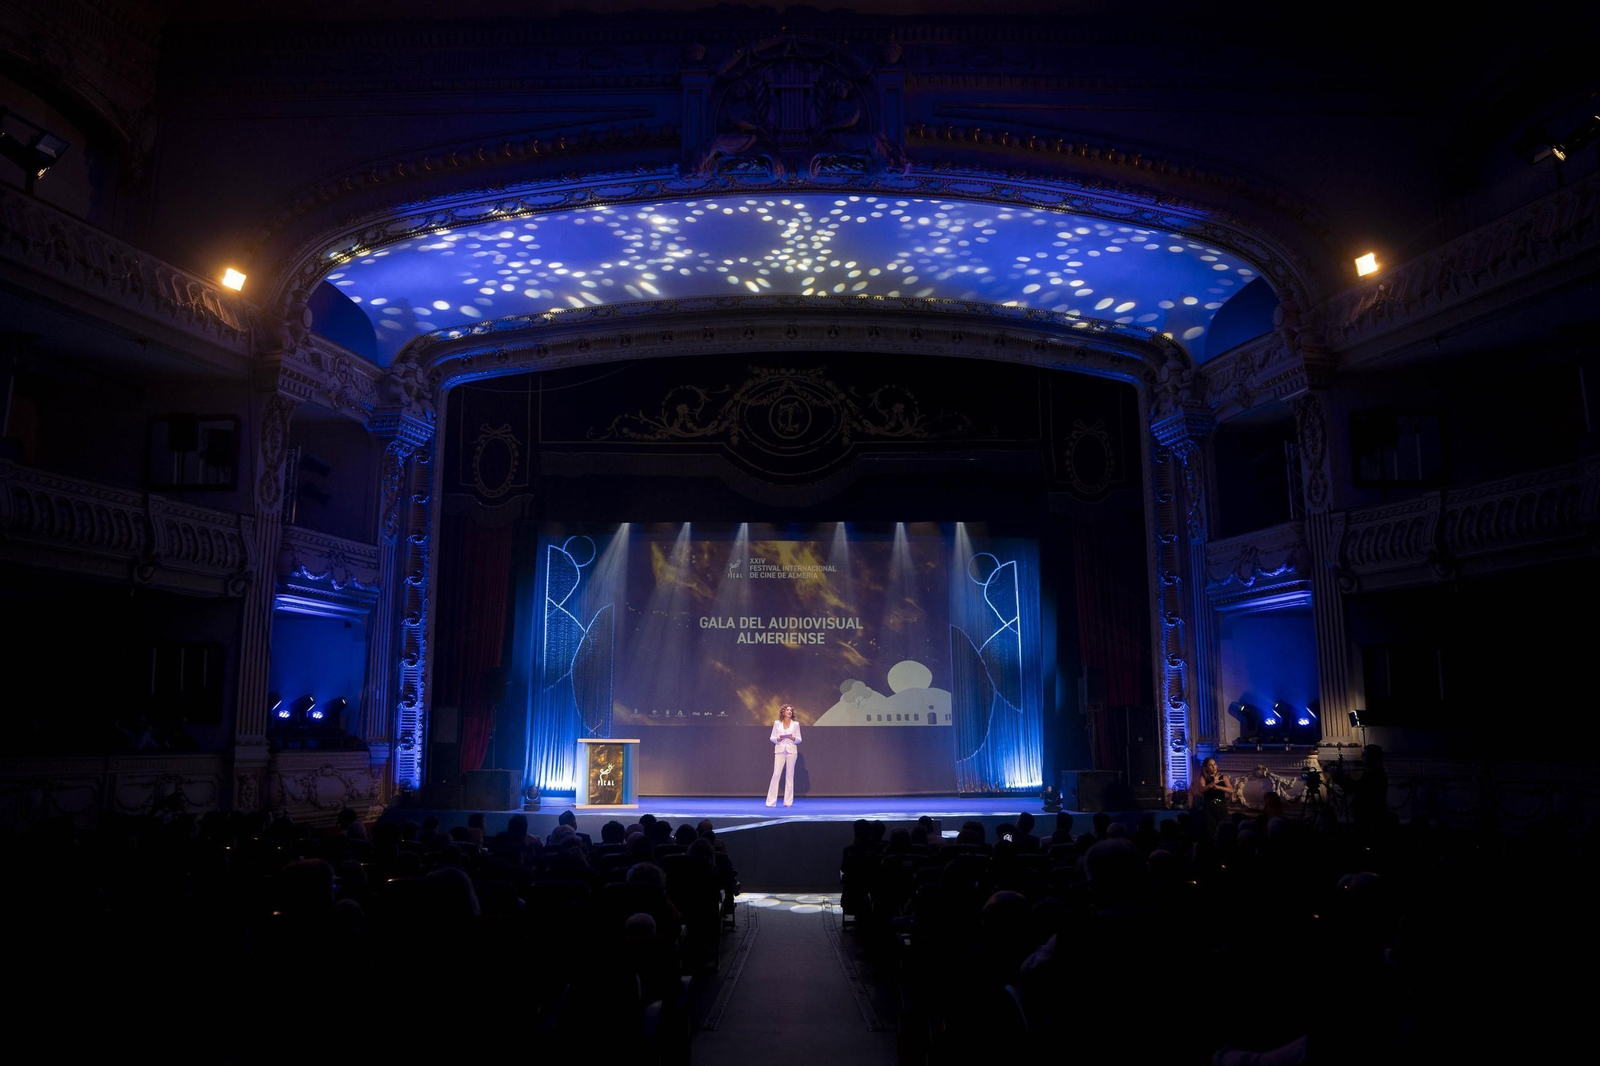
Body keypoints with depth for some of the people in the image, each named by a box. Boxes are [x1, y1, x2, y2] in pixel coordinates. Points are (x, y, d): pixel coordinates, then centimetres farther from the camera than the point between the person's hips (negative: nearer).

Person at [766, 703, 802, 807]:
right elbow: (771, 737, 6)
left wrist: (793, 738, -14)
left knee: (790, 775, 1)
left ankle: (788, 801, 7)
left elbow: (799, 739, 6)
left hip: (791, 751, 1)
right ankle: (771, 801, -4)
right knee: (776, 774, -7)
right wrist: (777, 739, -13)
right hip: (779, 751, -1)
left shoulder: (796, 724, 8)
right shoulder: (777, 723, 8)